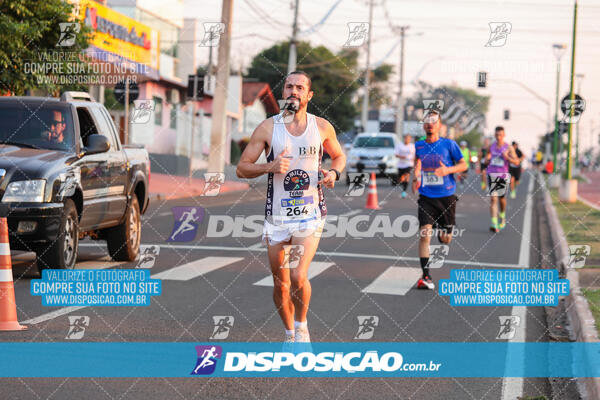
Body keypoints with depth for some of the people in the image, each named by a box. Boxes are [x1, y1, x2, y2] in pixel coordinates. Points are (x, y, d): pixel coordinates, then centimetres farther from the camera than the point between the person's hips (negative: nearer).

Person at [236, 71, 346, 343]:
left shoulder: (322, 127, 2)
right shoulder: (267, 128, -2)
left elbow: (338, 156, 20)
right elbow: (242, 168, -1)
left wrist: (334, 173, -2)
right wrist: (270, 167, -18)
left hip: (310, 213, -1)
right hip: (276, 215, 1)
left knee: (298, 276, -19)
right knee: (280, 284, 8)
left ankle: (301, 326, 7)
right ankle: (290, 335, 30)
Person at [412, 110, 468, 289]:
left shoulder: (449, 144, -3)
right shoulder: (419, 146, 5)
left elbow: (463, 165, -1)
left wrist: (448, 170, -19)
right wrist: (416, 177, 4)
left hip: (446, 196, -1)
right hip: (426, 197, 1)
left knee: (446, 239, 7)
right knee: (424, 234, -16)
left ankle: (442, 232, 47)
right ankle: (426, 276, -13)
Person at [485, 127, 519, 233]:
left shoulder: (508, 148, -2)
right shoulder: (491, 146, 7)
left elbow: (516, 161, -6)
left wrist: (507, 157, -21)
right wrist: (488, 159, 1)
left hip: (502, 175, -1)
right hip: (492, 174, 1)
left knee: (502, 198, 13)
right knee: (493, 199, -10)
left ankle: (502, 217, 43)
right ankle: (494, 224, -16)